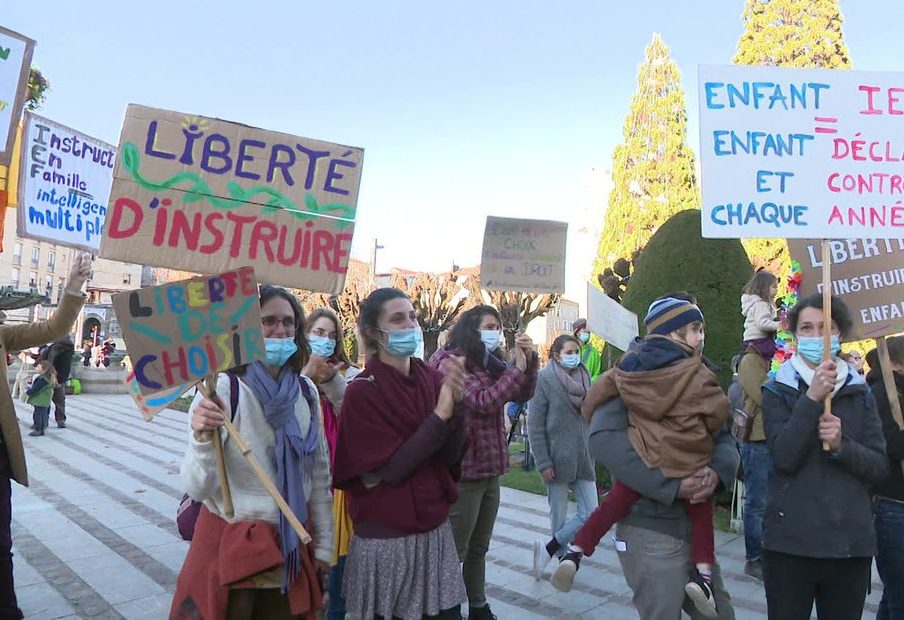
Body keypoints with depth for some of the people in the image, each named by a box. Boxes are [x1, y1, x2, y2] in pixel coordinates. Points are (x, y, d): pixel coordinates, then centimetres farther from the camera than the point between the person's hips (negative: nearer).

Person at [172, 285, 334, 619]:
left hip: (292, 546, 5)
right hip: (230, 542, -4)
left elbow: (319, 473, 7)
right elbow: (198, 488, -21)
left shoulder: (307, 391, -3)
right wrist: (202, 438, -39)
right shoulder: (222, 388, -18)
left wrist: (323, 546, 11)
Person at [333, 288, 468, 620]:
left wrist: (456, 403, -17)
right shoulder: (362, 391, -14)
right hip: (385, 539, -4)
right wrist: (440, 414, -22)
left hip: (436, 530, 5)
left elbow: (451, 457, -2)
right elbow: (391, 469, -18)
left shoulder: (433, 379, 0)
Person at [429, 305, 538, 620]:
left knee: (478, 549, 20)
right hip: (463, 471, -8)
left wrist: (529, 359, -4)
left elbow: (523, 395, 10)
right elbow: (483, 402, -22)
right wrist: (517, 367, -18)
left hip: (490, 469, 8)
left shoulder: (491, 363, 9)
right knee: (454, 551, 1)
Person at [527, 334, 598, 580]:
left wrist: (593, 452, 12)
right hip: (558, 459, -5)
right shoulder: (544, 379, -9)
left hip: (583, 458, 5)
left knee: (590, 513, 1)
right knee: (559, 516, 6)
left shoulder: (583, 378, 7)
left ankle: (548, 550, 17)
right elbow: (534, 425, -9)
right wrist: (543, 462, -13)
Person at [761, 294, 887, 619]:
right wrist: (812, 399, -20)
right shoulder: (777, 391, -2)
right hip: (790, 541, -3)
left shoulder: (860, 393, 8)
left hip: (851, 541, 3)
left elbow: (880, 467, 2)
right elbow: (784, 457, -15)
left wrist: (841, 445, -17)